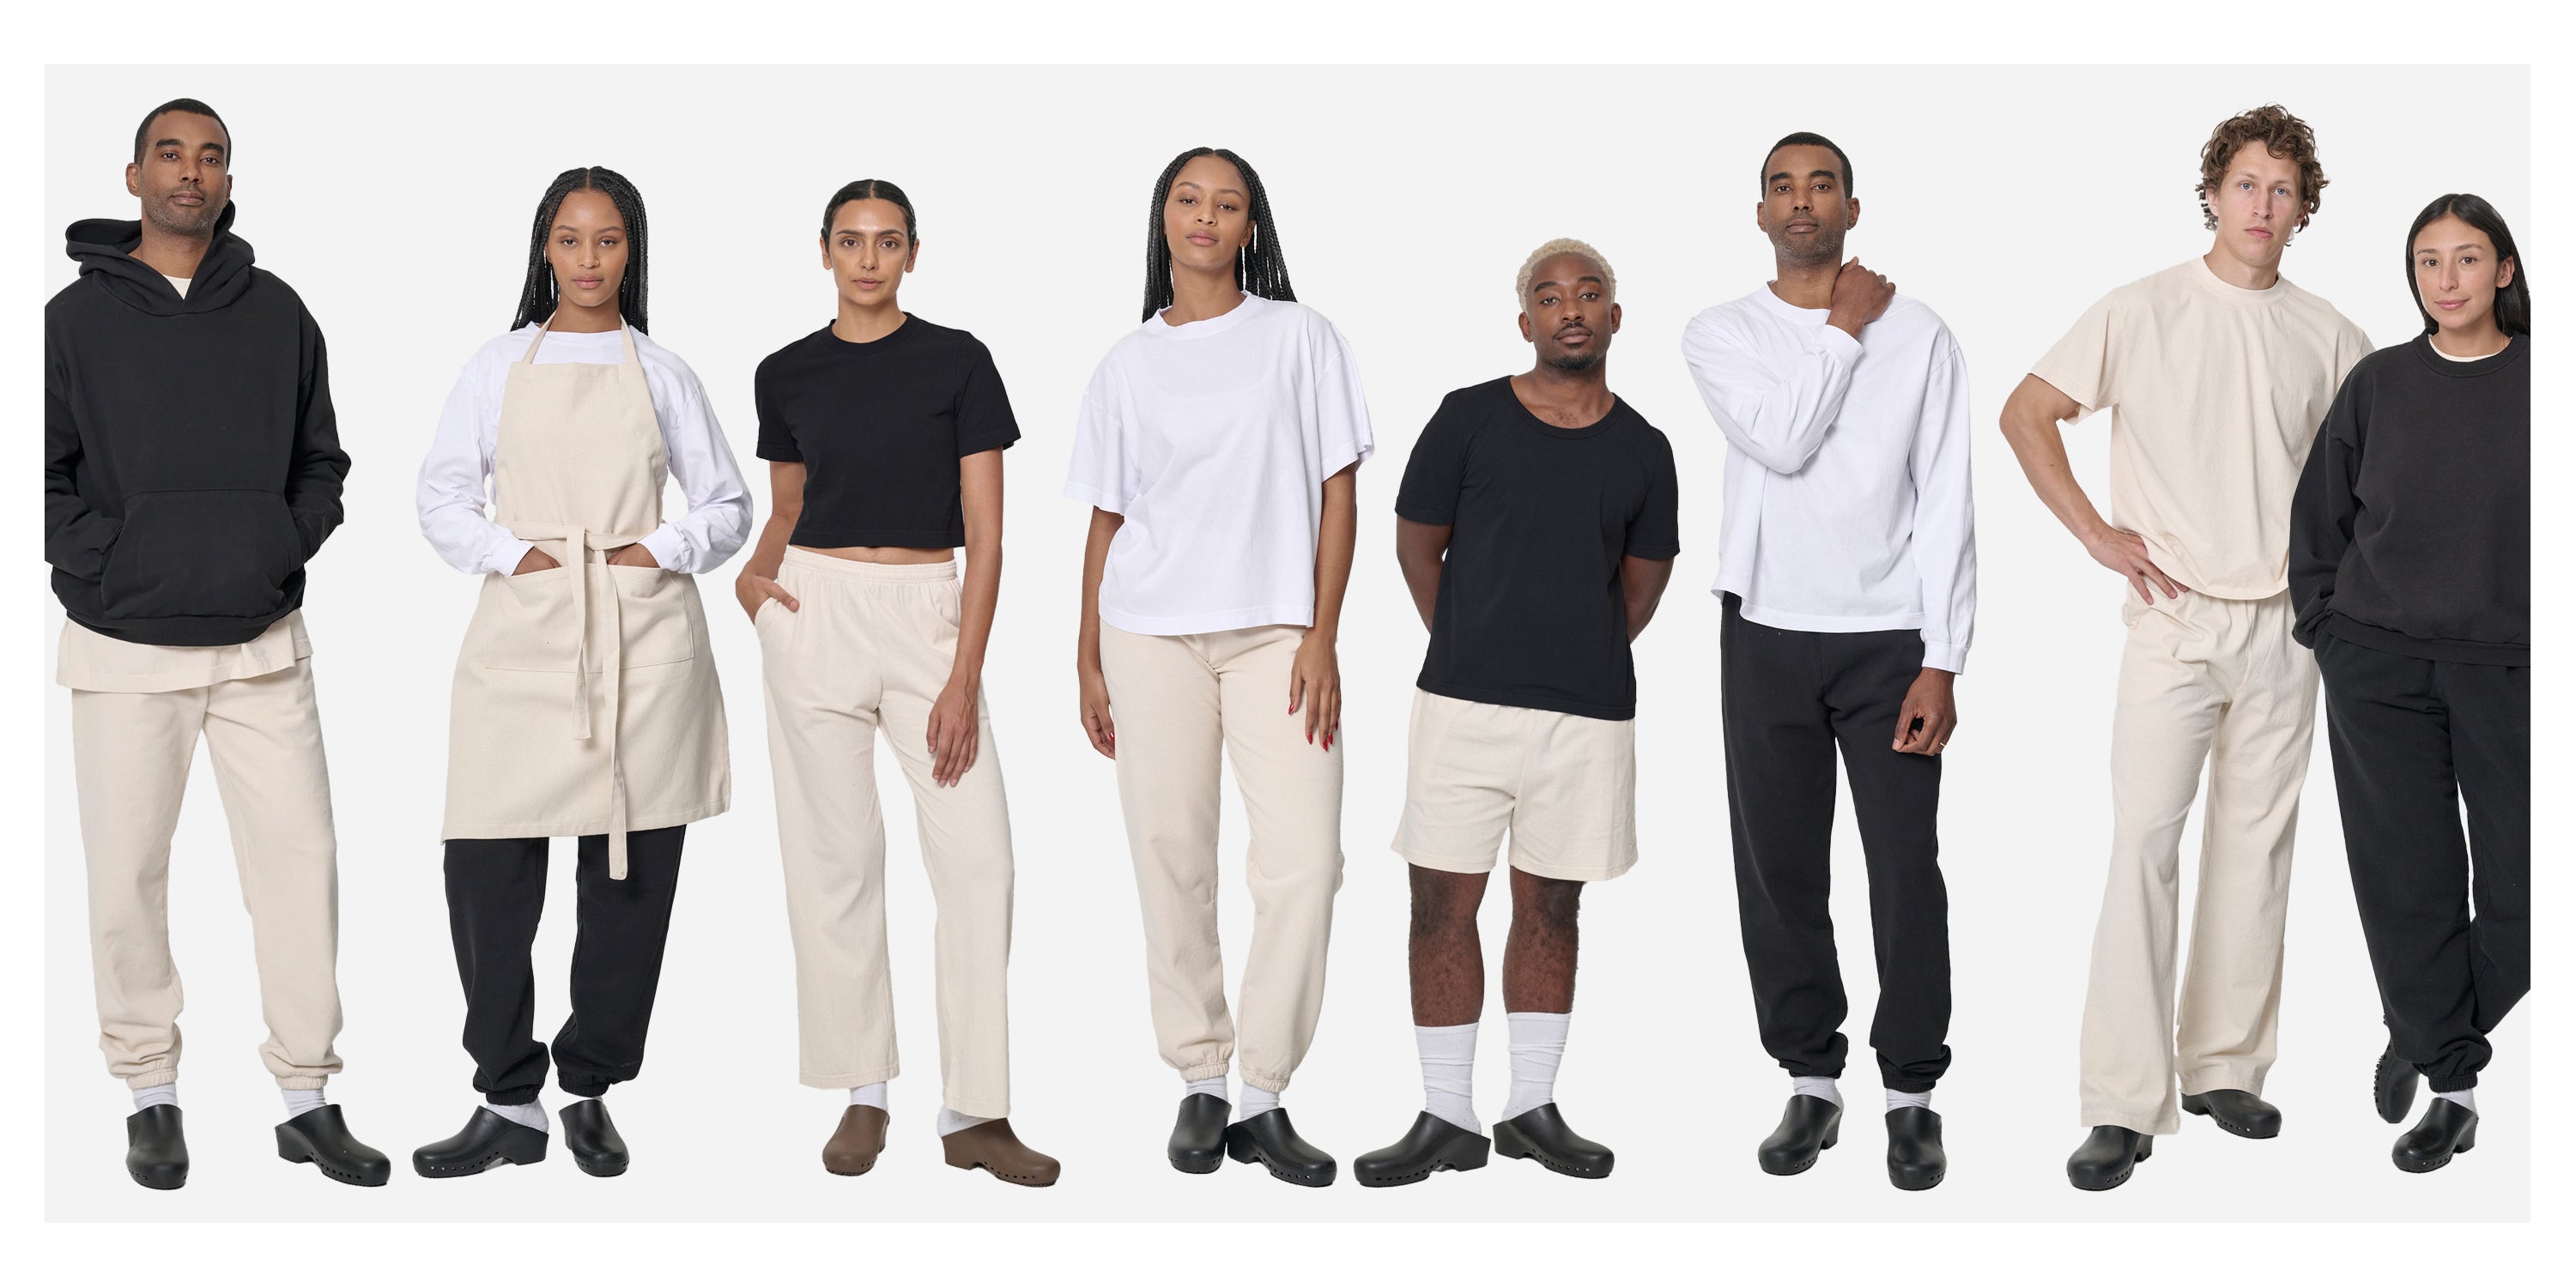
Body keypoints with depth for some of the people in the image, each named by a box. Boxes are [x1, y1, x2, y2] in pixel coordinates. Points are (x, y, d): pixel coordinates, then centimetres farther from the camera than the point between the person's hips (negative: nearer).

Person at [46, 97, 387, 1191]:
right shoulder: (76, 318, 0)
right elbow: (39, 475, 1)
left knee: (300, 861, 1)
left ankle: (306, 1100, 12)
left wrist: (283, 550, -3)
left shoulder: (277, 313, 8)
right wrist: (99, 568, -11)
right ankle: (151, 1095, 19)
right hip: (126, 649, -2)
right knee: (127, 878, 4)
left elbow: (321, 461, 13)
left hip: (262, 643, 2)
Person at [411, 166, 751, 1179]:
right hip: (524, 635, 0)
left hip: (641, 640, 0)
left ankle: (590, 1093, 14)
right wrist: (510, 554, -7)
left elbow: (728, 505, 12)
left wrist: (663, 550, -5)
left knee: (630, 876, 1)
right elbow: (441, 497, 9)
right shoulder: (498, 368, 11)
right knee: (487, 868, -7)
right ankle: (509, 1104, 3)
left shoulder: (661, 374, 11)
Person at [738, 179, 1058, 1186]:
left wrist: (964, 679, -11)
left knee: (978, 856, -8)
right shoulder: (787, 374, 7)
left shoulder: (957, 362, -1)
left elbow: (985, 534, -4)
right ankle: (862, 1094, 14)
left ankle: (974, 1113, -1)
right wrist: (750, 573, -1)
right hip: (816, 613, 2)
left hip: (929, 614, -2)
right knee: (834, 855, 3)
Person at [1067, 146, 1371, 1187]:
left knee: (1304, 860, -11)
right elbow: (1106, 518, 14)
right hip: (1149, 633, 2)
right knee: (1171, 856, 0)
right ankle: (1199, 1084, 12)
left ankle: (1263, 1100, -2)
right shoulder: (1127, 366, 12)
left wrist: (1322, 635, -5)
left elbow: (1338, 492, 3)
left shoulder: (1299, 338, 7)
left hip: (1275, 631, -1)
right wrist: (1087, 660, 9)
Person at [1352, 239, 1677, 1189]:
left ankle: (1532, 1110, 21)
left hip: (1588, 715, 2)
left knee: (1550, 906, 10)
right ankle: (1448, 1119, 10)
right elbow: (1416, 546, 7)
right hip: (1464, 704, -1)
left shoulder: (1641, 449, 5)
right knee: (1442, 902, 0)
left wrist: (1583, 658, 12)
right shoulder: (1469, 419, 0)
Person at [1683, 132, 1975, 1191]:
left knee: (1907, 876, -1)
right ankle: (1810, 1082, 20)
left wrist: (1942, 662, -8)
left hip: (1889, 640, -1)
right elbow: (1782, 440, -15)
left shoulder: (1918, 335, 1)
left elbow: (1945, 508, -3)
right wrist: (1846, 330, -8)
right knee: (1779, 871, 6)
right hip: (1767, 638, 1)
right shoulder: (1718, 335, 3)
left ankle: (1912, 1094, 12)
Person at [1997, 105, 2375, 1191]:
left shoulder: (2326, 336, 8)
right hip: (2176, 621, -4)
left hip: (2284, 624, 4)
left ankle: (2226, 1068, 21)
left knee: (2255, 849, 8)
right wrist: (2097, 535, -5)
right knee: (2143, 841, -11)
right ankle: (2123, 1108, -10)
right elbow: (2025, 415, 1)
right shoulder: (2141, 313, -2)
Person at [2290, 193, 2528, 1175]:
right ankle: (2452, 1084, 16)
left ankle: (2423, 1037, 22)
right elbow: (2317, 514, 12)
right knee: (2406, 877, 3)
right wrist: (2328, 630, 7)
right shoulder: (2379, 383, 5)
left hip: (2507, 665, -1)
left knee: (2522, 882, 0)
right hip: (2378, 665, 1)